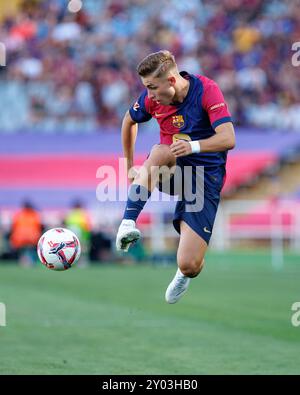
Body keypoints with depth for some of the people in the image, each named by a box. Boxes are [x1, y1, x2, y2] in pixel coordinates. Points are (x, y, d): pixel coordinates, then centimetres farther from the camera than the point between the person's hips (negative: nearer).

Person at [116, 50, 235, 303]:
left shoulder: (207, 90, -18)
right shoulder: (153, 98, -5)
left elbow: (228, 139, -27)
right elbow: (129, 121, 17)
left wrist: (193, 146, -44)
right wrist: (130, 165, 19)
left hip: (205, 176, -3)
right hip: (172, 168, 3)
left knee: (189, 265, -14)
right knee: (159, 152, -37)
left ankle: (185, 274, 26)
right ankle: (128, 224, -41)